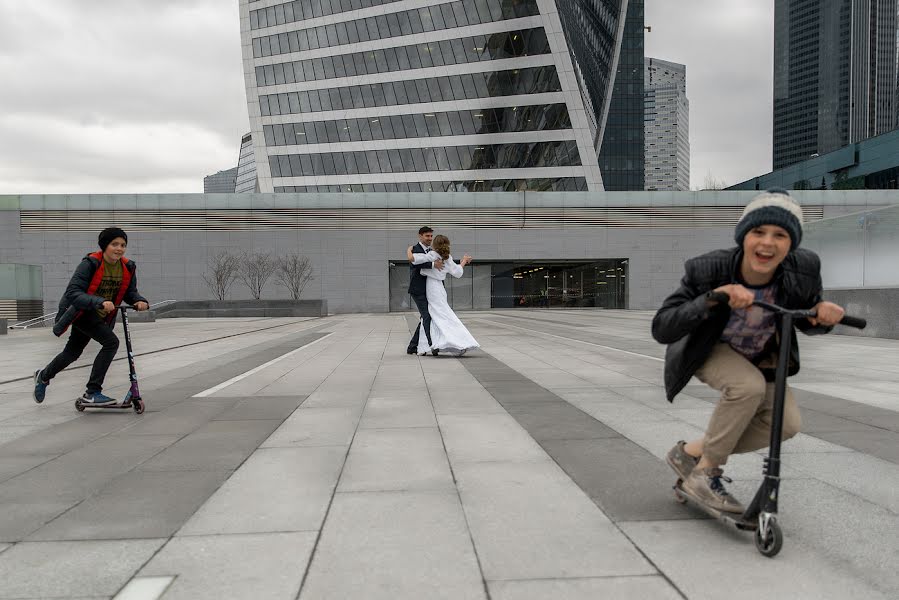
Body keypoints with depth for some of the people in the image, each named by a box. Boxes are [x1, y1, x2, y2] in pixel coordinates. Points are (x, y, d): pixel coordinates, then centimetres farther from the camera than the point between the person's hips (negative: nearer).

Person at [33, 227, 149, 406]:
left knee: (72, 353, 24)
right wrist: (100, 302, -44)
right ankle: (92, 392, -16)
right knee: (111, 342, -25)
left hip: (100, 317, 7)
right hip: (79, 311, -7)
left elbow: (130, 292, -1)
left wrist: (139, 301, -24)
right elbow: (72, 293, -30)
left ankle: (44, 376, 53)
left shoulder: (128, 268, -9)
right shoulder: (90, 264, -25)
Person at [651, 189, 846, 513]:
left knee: (786, 422, -14)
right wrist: (712, 298, -51)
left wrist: (822, 315, -28)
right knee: (749, 385, -33)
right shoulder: (708, 269, -34)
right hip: (708, 351, -4)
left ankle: (691, 452, 4)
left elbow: (806, 323, -4)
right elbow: (661, 329, -38)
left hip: (759, 355, 5)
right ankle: (705, 472, -11)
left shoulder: (803, 269, -24)